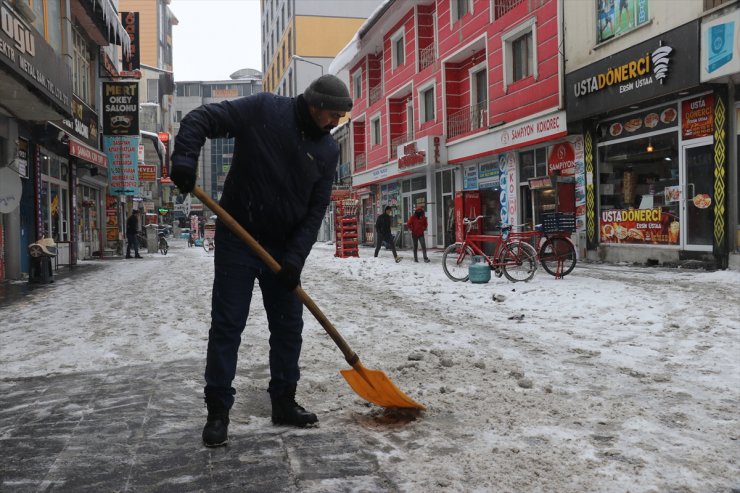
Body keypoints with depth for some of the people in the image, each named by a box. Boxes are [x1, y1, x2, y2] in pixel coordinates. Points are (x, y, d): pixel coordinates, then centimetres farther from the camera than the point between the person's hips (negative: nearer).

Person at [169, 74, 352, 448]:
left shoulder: (328, 151, 1)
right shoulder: (263, 109, -10)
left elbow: (316, 210, -2)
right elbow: (201, 119, -10)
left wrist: (295, 257, -12)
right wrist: (185, 158, -28)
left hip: (284, 250, 5)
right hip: (237, 241, -4)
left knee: (288, 326, 9)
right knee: (227, 325, -1)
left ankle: (284, 403, 24)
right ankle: (218, 411, 9)